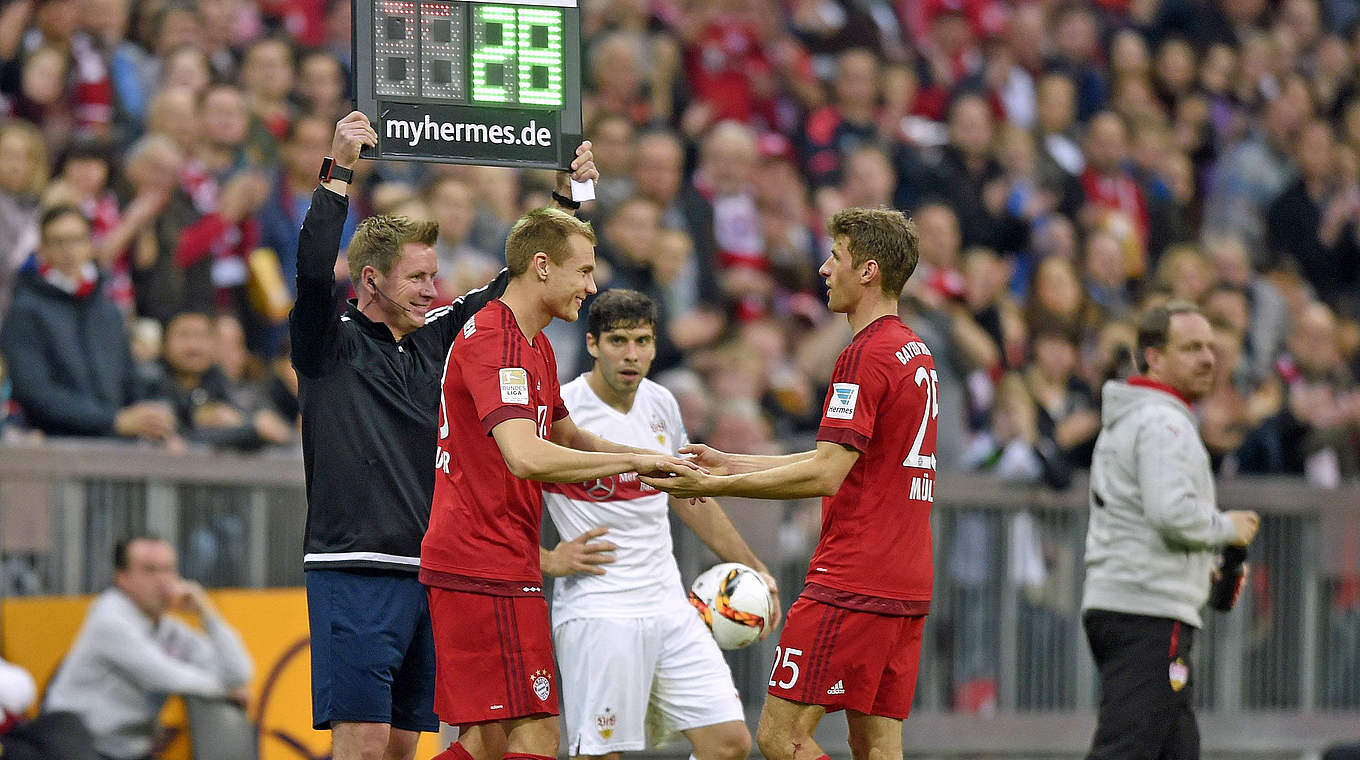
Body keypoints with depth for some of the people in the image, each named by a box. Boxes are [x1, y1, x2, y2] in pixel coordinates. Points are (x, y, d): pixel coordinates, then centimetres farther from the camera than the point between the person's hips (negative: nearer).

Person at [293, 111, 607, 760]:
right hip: (355, 574, -7)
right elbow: (314, 272, -21)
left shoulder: (434, 337, 15)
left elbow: (512, 284, 20)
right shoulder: (332, 343, -2)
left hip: (427, 572, 7)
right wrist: (337, 173, -27)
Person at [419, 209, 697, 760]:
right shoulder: (493, 341, -16)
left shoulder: (533, 345, 17)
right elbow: (526, 457, -29)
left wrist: (658, 460, 19)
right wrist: (634, 461, -22)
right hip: (488, 569, -10)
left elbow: (565, 436, 33)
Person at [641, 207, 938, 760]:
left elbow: (825, 475, -19)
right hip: (906, 588, 10)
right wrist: (730, 464, 22)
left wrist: (715, 485, -15)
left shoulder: (865, 357, -13)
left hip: (850, 585, -10)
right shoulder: (916, 355, 18)